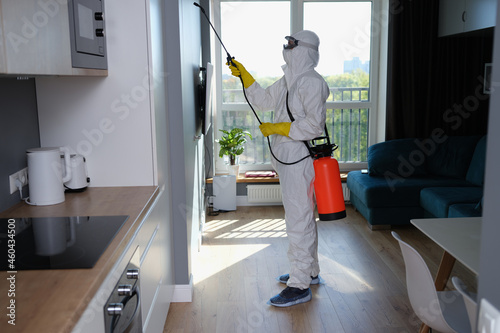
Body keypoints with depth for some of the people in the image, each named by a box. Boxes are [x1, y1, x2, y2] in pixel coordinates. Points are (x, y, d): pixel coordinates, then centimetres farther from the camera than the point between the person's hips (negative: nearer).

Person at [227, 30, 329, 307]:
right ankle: (309, 271, 34)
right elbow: (264, 101, 22)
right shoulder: (289, 80, 15)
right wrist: (244, 76, 15)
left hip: (300, 157, -10)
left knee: (298, 219, -6)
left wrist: (277, 128, -18)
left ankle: (300, 286, 3)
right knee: (302, 216, 19)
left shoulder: (312, 82, -15)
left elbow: (315, 125, -23)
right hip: (287, 157, 10)